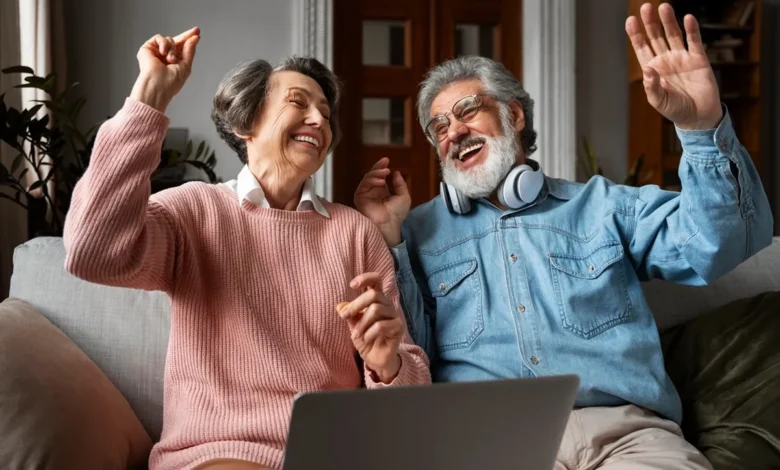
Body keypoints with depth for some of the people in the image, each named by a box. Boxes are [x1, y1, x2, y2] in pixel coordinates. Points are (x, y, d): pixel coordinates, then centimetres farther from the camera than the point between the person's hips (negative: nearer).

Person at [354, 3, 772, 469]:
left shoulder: (601, 205, 17)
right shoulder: (420, 230, 18)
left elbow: (721, 244, 4)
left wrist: (703, 126, -11)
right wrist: (387, 237, 0)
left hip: (624, 428, 1)